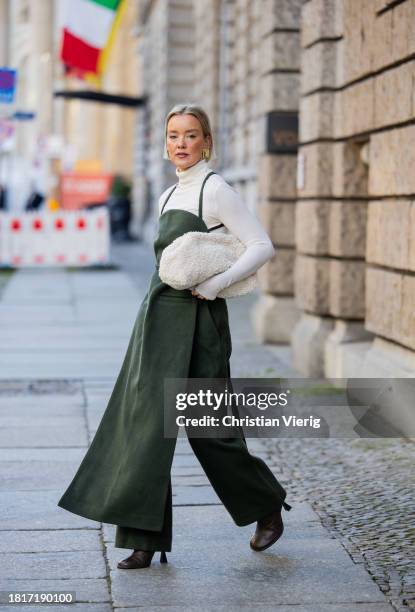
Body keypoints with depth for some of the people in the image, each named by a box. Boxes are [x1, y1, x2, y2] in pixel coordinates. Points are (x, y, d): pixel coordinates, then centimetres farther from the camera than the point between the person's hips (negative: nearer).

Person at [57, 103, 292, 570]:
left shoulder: (216, 190, -7)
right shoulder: (168, 197, 16)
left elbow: (262, 246, -11)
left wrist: (217, 284, -20)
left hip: (195, 320, -8)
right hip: (159, 318, 8)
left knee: (207, 426, -2)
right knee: (143, 421, 1)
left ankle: (268, 508, 22)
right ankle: (146, 539, 4)